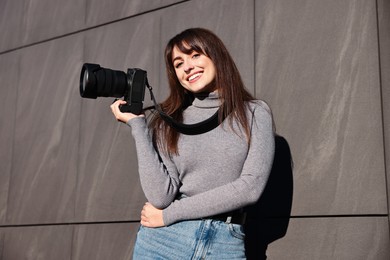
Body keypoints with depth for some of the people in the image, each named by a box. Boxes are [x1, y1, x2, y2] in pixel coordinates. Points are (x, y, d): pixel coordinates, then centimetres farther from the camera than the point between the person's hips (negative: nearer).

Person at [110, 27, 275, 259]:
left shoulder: (255, 113, 1)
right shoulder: (168, 122, 3)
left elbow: (251, 187, -9)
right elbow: (160, 196, -7)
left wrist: (169, 214, -8)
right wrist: (138, 125, -7)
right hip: (163, 240, 1)